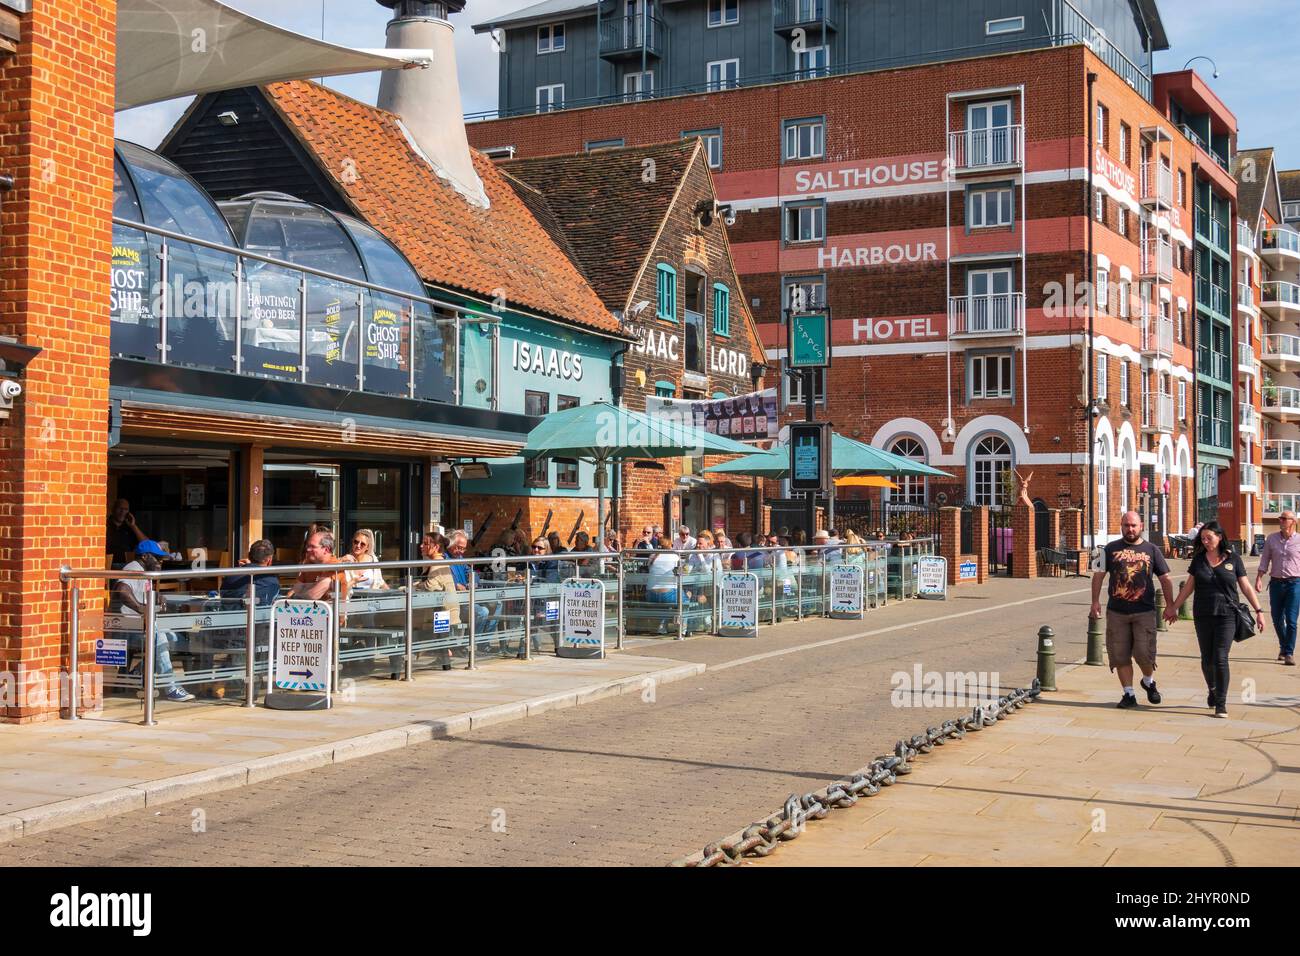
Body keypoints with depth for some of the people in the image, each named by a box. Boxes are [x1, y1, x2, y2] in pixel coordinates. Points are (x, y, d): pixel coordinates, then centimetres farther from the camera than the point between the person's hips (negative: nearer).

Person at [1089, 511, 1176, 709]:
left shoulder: (1151, 550, 8)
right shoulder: (1110, 549, 8)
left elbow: (1165, 579, 10)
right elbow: (1099, 575, 7)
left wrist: (1170, 606, 3)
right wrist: (1095, 601, -2)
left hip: (1144, 611, -1)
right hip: (1116, 611, 1)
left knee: (1144, 652, -8)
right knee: (1120, 655, 2)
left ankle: (1149, 681, 22)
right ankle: (1129, 694, 13)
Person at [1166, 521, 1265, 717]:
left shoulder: (1233, 558, 0)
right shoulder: (1199, 559, 6)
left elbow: (1246, 587, 4)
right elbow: (1188, 586, 12)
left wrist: (1259, 610, 0)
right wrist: (1173, 607, 12)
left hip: (1227, 615, -3)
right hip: (1202, 616, 3)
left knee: (1220, 658, -9)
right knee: (1207, 658, 9)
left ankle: (1221, 704, -3)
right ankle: (1212, 690, 35)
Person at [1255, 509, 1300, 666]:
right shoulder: (1271, 539, 5)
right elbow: (1264, 560, 9)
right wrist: (1259, 579, -1)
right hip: (1276, 582, 3)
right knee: (1277, 619, 11)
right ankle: (1283, 647, 33)